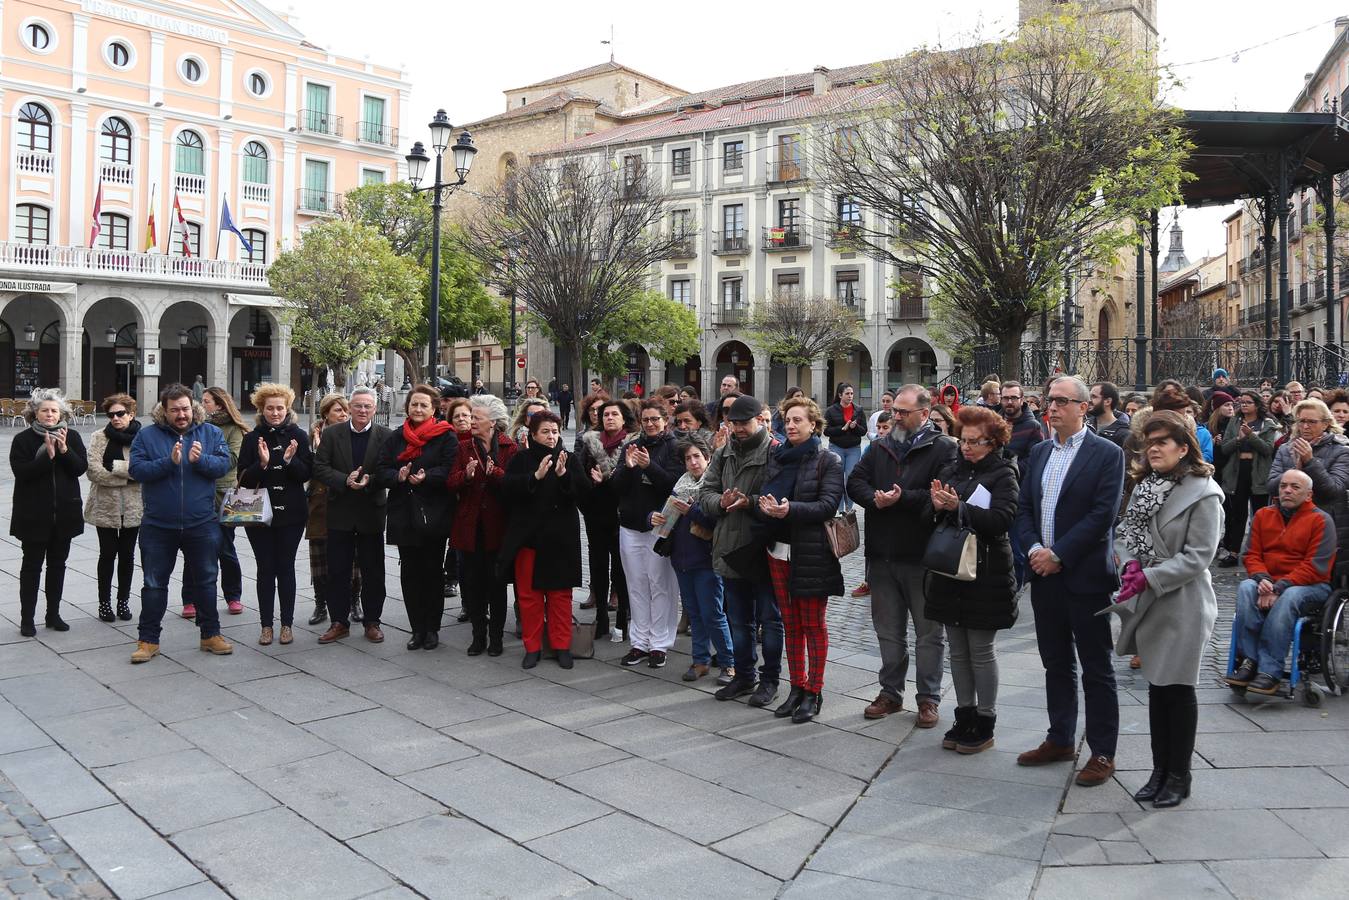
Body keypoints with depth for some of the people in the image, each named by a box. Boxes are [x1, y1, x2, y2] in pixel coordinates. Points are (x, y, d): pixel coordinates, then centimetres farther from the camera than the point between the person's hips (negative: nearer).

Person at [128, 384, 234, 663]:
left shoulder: (211, 433, 2)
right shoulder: (147, 436, -2)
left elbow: (224, 464, -8)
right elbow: (136, 470, -12)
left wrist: (200, 459, -25)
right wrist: (169, 461, -23)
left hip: (202, 524, 1)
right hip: (158, 526, -1)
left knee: (206, 581, 11)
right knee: (154, 584, 8)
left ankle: (211, 635, 24)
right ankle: (148, 640, 19)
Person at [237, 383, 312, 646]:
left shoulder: (298, 435, 0)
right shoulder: (253, 438, 1)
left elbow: (306, 474, -2)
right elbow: (243, 479, -2)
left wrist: (290, 460, -20)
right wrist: (261, 463, -20)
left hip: (291, 514, 0)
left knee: (286, 568, 6)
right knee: (265, 569, 5)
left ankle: (287, 624, 15)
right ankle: (266, 625, 13)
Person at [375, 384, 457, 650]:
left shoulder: (446, 437, -1)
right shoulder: (396, 438, 11)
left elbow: (451, 470, -11)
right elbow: (381, 472, 6)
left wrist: (426, 477, -23)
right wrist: (398, 476, -14)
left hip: (434, 516, -3)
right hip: (404, 515, 4)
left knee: (432, 572, 4)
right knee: (409, 573, 5)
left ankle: (432, 629, 15)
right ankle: (417, 629, 15)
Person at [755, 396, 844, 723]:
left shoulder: (828, 461, -5)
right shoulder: (776, 457, 9)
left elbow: (828, 504, -15)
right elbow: (761, 495, 5)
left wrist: (789, 509, -27)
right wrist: (763, 505, -18)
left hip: (811, 553, -5)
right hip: (779, 550, 5)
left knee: (813, 625, 4)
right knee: (790, 623, 12)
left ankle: (813, 692, 14)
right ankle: (797, 688, 22)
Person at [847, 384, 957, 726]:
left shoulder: (943, 448, -8)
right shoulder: (881, 447, 11)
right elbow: (855, 482, 6)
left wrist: (902, 498, -22)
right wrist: (875, 498, -13)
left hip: (922, 557, -5)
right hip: (882, 556, 5)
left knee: (928, 633, 8)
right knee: (888, 631, 16)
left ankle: (928, 698, 21)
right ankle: (890, 692, 29)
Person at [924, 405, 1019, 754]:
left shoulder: (1003, 474, -6)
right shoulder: (950, 470, 9)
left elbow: (1002, 519, -20)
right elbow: (927, 514, 7)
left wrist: (959, 508, -29)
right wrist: (937, 506, -15)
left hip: (986, 576, -5)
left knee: (981, 650, 2)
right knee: (957, 650, 12)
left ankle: (985, 723, 15)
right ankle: (964, 716, 25)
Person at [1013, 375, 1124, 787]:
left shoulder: (1107, 454, -8)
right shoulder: (1039, 452, 11)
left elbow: (1103, 513, -16)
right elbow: (1024, 507, 10)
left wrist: (1058, 554, -17)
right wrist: (1033, 549, -7)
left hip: (1086, 577, -6)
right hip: (1045, 577, 6)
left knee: (1097, 670, 4)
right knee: (1056, 664, 16)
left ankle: (1102, 752, 15)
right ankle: (1060, 740, 29)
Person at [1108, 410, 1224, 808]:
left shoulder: (1203, 493, -13)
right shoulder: (1145, 486, 8)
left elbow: (1198, 556, -16)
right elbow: (1126, 532, 10)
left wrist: (1148, 577, -21)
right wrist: (1130, 564, -10)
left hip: (1182, 603, -6)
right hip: (1148, 602, 6)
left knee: (1178, 688, 4)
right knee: (1156, 686, 14)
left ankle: (1179, 776, 19)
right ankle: (1160, 770, 25)